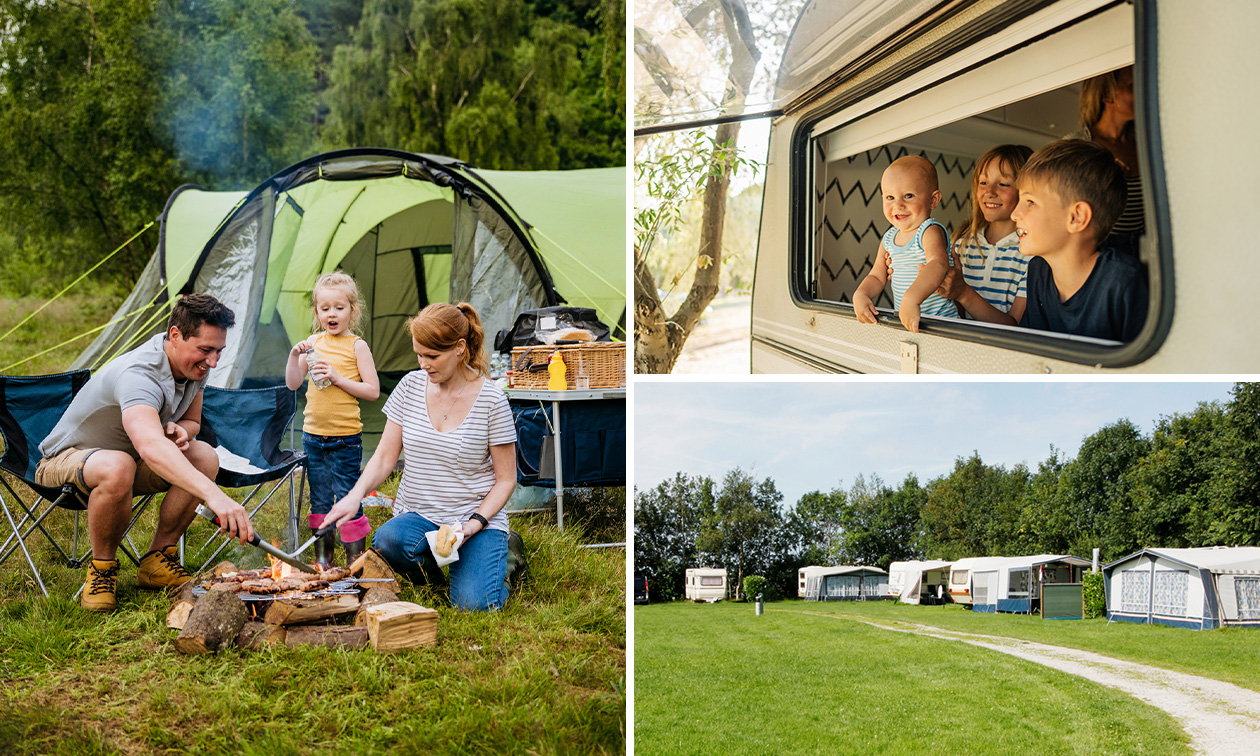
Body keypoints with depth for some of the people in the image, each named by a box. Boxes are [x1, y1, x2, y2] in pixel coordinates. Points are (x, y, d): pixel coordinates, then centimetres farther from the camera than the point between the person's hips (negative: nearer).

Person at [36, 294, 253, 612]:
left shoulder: (194, 367, -10)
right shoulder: (138, 374, -38)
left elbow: (192, 421, 8)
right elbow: (150, 447, -57)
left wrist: (177, 430, -19)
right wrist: (214, 496, -69)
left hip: (131, 457, 7)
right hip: (67, 459, -7)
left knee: (204, 457, -20)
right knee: (118, 467, -41)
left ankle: (158, 561, -5)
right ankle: (101, 569, -15)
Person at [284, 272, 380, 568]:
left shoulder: (356, 346, -5)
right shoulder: (314, 343, 7)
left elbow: (373, 391, -8)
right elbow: (292, 384, 8)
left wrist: (338, 379, -17)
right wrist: (294, 356, -7)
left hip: (346, 438, -5)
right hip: (313, 435, 5)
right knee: (319, 499, 13)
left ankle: (355, 560, 6)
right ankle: (322, 559, 24)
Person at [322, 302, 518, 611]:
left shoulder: (490, 400, -9)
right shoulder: (410, 386, 1)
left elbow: (506, 479, -3)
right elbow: (384, 457, 4)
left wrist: (475, 523, -18)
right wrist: (355, 496, -15)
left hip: (475, 518, -2)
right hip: (417, 516, 2)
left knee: (473, 604, -24)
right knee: (386, 540, -33)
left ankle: (503, 555, 11)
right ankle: (432, 563, 3)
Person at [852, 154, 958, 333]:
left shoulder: (931, 231, -12)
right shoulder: (889, 238, 12)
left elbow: (938, 264, -31)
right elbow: (877, 277, 19)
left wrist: (912, 299, -47)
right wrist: (861, 295, -5)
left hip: (939, 319, -7)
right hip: (903, 320, 7)